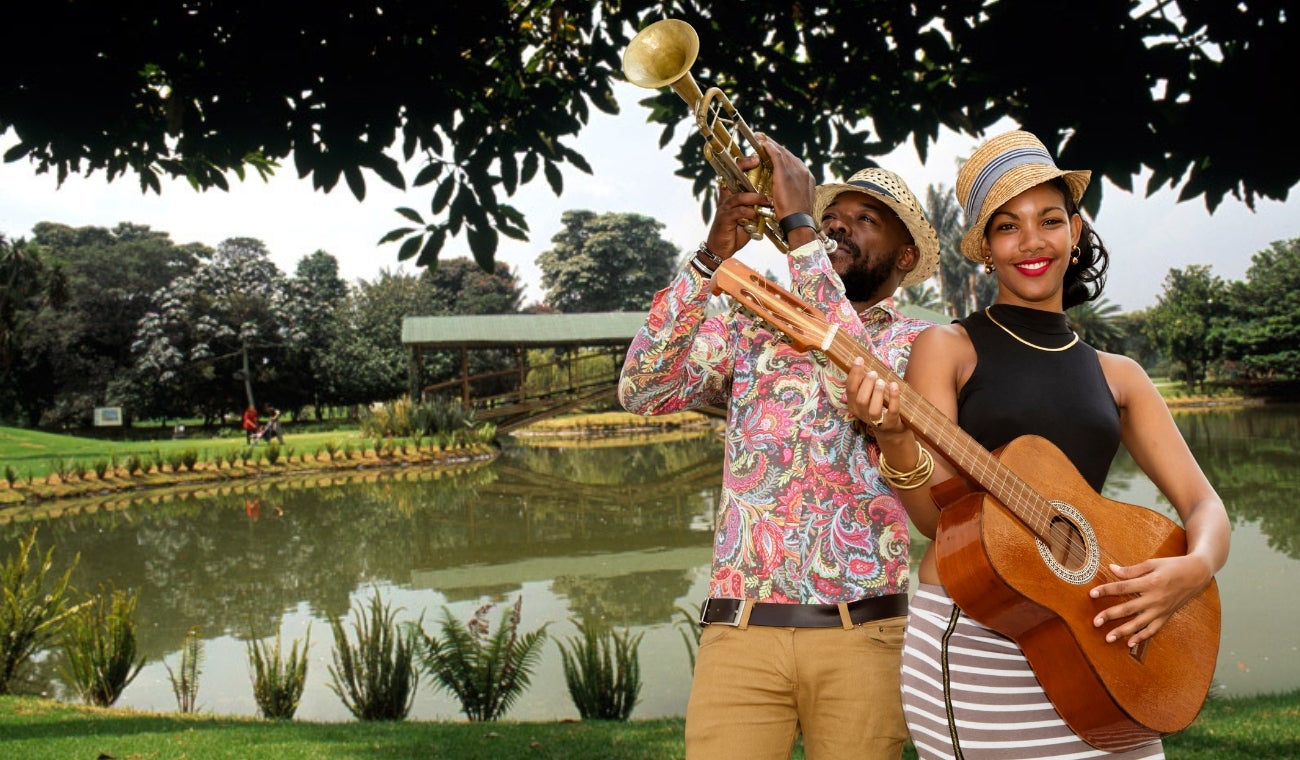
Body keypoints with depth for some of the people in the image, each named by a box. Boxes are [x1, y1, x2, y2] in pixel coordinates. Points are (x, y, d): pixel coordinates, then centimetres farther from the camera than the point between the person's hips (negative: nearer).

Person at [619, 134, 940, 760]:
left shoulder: (917, 343, 6)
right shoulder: (749, 330, 12)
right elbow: (642, 391, -3)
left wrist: (798, 227, -14)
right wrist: (712, 256, -12)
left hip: (864, 636, -1)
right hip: (739, 629, 1)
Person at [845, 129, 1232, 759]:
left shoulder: (1117, 375, 12)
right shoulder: (948, 348, 1)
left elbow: (1203, 504, 9)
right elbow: (937, 514, -6)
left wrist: (1193, 569, -13)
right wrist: (895, 439, -26)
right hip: (966, 637, -3)